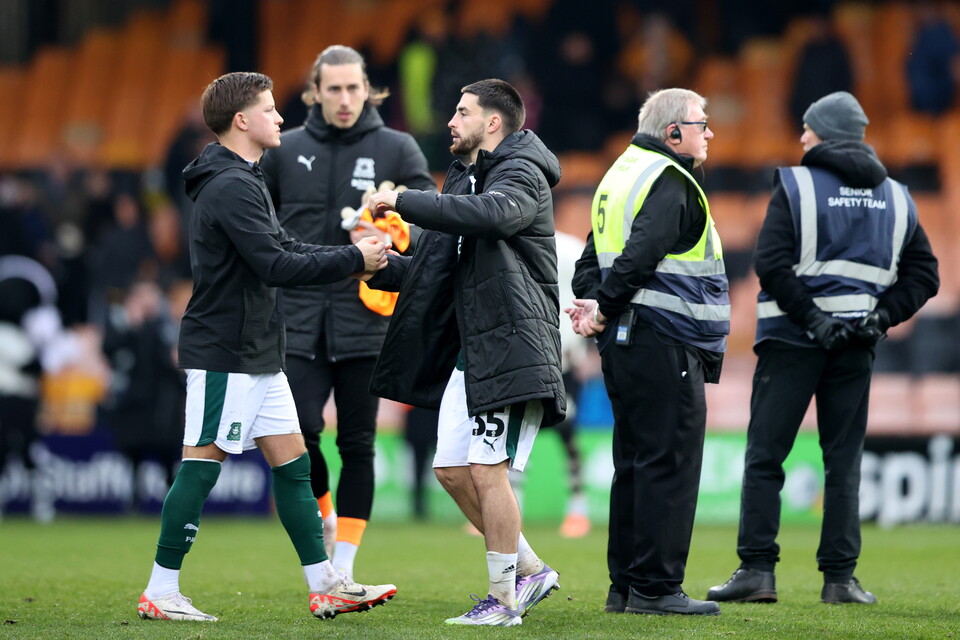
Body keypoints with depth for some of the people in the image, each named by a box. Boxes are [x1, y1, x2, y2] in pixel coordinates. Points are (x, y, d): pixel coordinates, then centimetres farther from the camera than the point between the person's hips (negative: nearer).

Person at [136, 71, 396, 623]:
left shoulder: (244, 182, 17)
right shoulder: (231, 188, -17)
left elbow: (284, 247, 19)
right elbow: (276, 265, -23)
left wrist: (349, 257, 7)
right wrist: (352, 260, -16)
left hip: (258, 355, 10)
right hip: (225, 354, -10)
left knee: (293, 463, 10)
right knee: (201, 466, -6)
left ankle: (326, 586, 13)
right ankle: (160, 592, -2)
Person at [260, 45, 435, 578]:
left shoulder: (398, 149, 3)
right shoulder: (286, 149, 8)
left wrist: (389, 239, -17)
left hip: (365, 323, -1)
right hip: (301, 319, 1)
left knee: (357, 445, 1)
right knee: (299, 434, -11)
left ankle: (344, 564, 8)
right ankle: (323, 519, 17)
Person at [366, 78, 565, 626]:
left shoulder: (523, 175, -8)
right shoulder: (464, 179, 21)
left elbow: (489, 214, -32)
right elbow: (436, 267, 24)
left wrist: (405, 201, -27)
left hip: (512, 347, -10)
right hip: (468, 350, 10)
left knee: (487, 470, -12)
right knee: (453, 471, 8)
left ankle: (503, 600, -4)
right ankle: (529, 570, 19)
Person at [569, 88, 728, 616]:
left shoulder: (621, 173, 20)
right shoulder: (670, 183, -12)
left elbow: (593, 257, 19)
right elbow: (640, 255, -23)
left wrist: (595, 303, 4)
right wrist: (606, 306, -13)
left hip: (623, 347, 10)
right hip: (665, 344, -10)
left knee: (635, 463, 13)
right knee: (670, 463, -7)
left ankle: (625, 586, 15)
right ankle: (654, 587, -7)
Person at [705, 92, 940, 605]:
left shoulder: (796, 186, -4)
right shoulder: (895, 198, 11)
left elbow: (772, 263, -15)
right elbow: (923, 273, 9)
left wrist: (810, 317, -12)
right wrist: (881, 315, 3)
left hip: (794, 339, -4)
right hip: (856, 346, 4)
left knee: (765, 455, 1)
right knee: (844, 461, 7)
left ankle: (757, 569, -5)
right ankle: (839, 577, 3)